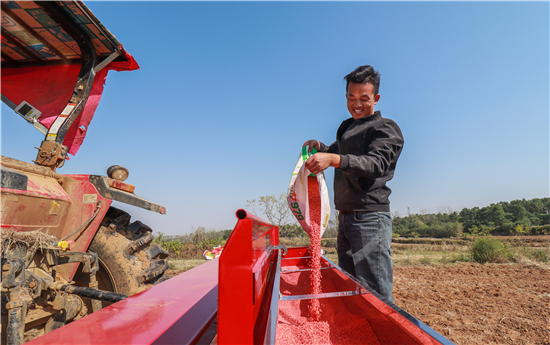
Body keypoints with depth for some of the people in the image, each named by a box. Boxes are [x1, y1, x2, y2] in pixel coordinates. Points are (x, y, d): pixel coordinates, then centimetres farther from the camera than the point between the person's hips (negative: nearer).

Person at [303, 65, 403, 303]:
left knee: (377, 296, -3)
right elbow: (337, 153, 32)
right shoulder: (346, 127, 20)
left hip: (370, 218, -8)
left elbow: (375, 164, -21)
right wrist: (320, 147, 9)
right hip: (345, 217, 8)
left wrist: (333, 159, -36)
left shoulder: (386, 129, -3)